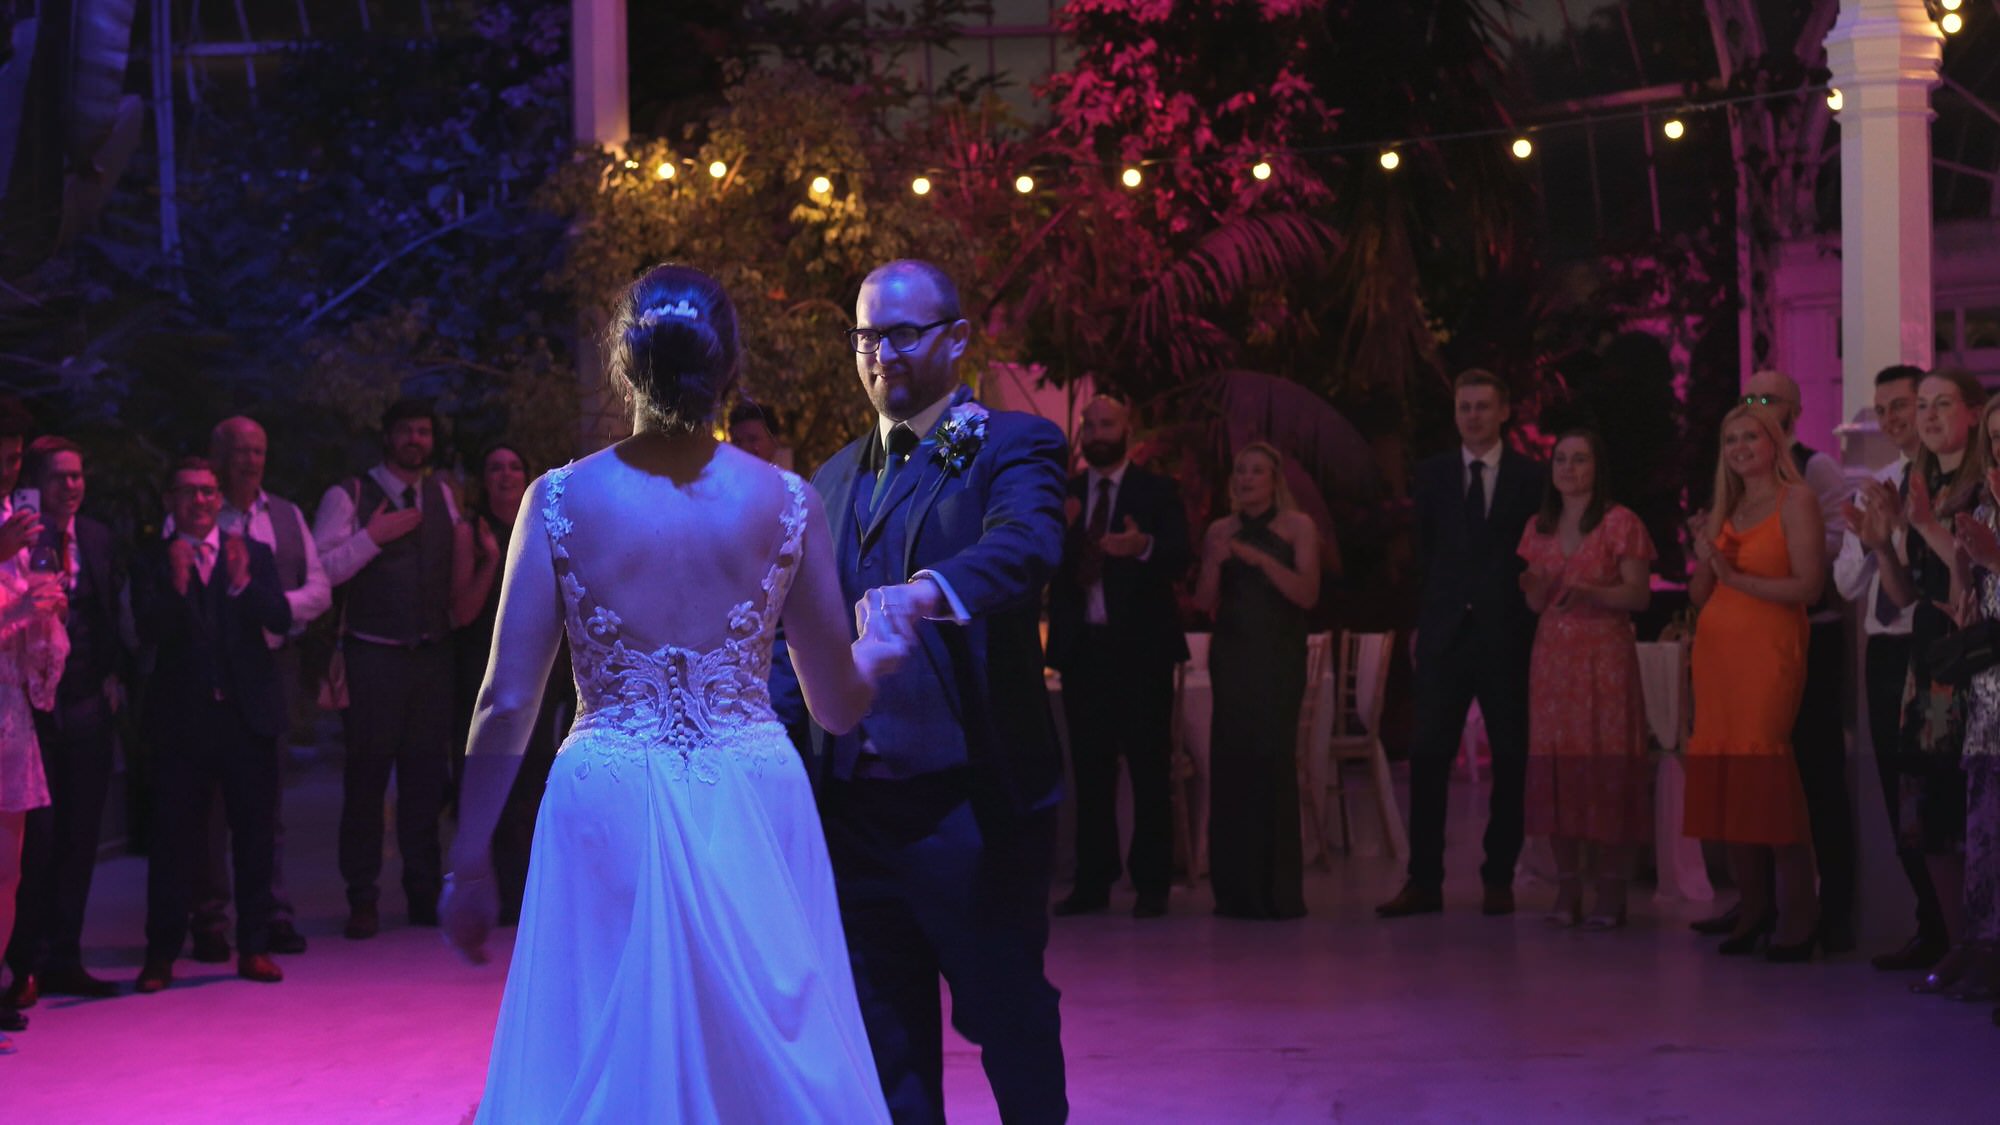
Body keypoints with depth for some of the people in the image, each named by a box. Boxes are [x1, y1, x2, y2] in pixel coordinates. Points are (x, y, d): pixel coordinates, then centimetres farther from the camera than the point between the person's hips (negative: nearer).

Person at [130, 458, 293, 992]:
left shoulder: (253, 554, 8)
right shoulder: (151, 562, 3)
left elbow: (281, 619, -5)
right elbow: (148, 631, -10)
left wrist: (244, 584, -22)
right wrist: (176, 588, -25)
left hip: (248, 714, 2)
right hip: (182, 719, -1)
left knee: (255, 834, 6)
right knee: (174, 839, 0)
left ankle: (254, 947, 14)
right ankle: (161, 953, 7)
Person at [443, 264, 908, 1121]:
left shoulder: (560, 501, -4)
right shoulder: (786, 503, -2)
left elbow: (507, 704, -4)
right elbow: (838, 704, 6)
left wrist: (469, 865, 6)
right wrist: (875, 649, 28)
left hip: (610, 814, -1)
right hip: (754, 812, 1)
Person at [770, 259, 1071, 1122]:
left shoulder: (1010, 447, -3)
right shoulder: (837, 477, 16)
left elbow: (1024, 542, -25)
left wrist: (928, 591, -44)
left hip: (973, 801, -6)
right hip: (856, 802, 6)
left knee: (1007, 1017, 4)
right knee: (886, 1045, 13)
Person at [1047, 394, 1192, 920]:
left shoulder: (1157, 492, 4)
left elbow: (1179, 560, -9)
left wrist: (1144, 546, -30)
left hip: (1139, 645, -3)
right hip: (1081, 645, 3)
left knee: (1148, 768, -2)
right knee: (1090, 769, 5)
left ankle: (1151, 884, 1)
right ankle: (1093, 881, 9)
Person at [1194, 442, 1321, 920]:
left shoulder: (1297, 527, 3)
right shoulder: (1220, 531, 12)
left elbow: (1308, 594, -8)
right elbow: (1205, 603, 8)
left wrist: (1261, 559, -19)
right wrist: (1214, 563, -10)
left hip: (1278, 659, -3)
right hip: (1231, 657, 3)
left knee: (1273, 759, -11)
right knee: (1230, 763, -2)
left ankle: (1277, 890, -7)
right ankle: (1235, 888, 3)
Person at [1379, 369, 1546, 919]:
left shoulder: (1531, 477, 3)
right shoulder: (1433, 474, 10)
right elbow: (1426, 550, 13)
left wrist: (1527, 619, -4)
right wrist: (1429, 615, 6)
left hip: (1507, 634, -1)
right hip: (1445, 632, 1)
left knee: (1510, 759, 3)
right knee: (1428, 755, -4)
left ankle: (1499, 879, 11)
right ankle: (1424, 880, 0)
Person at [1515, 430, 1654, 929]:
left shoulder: (1620, 522, 0)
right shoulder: (1538, 528, 14)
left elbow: (1639, 595, -5)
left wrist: (1591, 592, -21)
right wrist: (1533, 586, -6)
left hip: (1605, 656, -4)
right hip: (1553, 656, 4)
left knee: (1607, 766, -7)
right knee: (1554, 766, 0)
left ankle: (1611, 892, -2)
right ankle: (1566, 889, 7)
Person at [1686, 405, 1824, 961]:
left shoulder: (1796, 500, -2)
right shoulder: (1723, 511, 17)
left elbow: (1808, 586, -11)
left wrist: (1737, 577, -15)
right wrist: (1704, 557, -2)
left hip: (1769, 649, -6)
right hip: (1717, 648, 6)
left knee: (1765, 773, -15)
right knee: (1724, 778, 1)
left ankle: (1799, 914, -10)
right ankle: (1753, 906, 9)